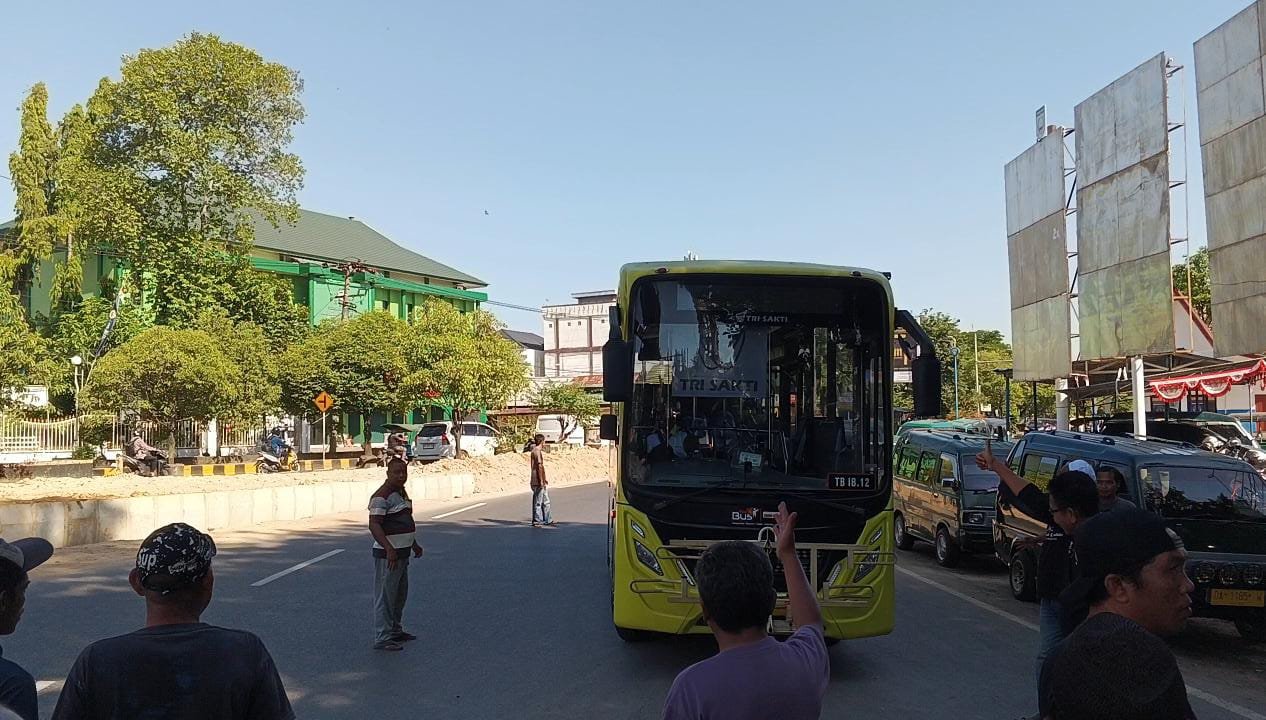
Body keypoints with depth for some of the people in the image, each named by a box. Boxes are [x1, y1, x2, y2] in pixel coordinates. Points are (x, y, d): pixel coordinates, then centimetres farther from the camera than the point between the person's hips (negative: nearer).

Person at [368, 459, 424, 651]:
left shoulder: (401, 492, 13)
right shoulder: (381, 496, -17)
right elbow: (374, 525, -26)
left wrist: (414, 544, 30)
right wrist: (389, 549, -35)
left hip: (401, 552, 10)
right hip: (387, 554, -10)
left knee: (400, 594, 19)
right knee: (385, 596, -5)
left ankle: (395, 630, 32)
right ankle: (382, 638, 1)